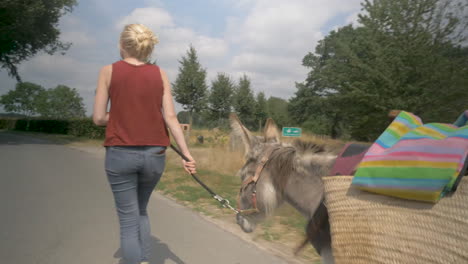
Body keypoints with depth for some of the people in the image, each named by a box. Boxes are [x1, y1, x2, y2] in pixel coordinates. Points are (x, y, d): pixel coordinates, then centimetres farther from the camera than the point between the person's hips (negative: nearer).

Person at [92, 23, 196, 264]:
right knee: (140, 211, 25)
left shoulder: (109, 71, 0)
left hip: (120, 153, -2)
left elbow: (99, 118, -1)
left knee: (128, 220, 8)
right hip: (155, 154, 3)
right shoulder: (160, 74, 5)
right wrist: (187, 154, -1)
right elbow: (170, 117, -2)